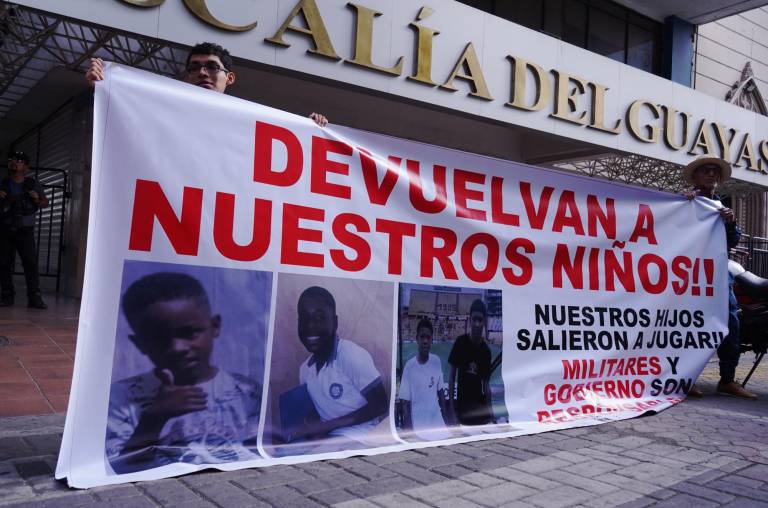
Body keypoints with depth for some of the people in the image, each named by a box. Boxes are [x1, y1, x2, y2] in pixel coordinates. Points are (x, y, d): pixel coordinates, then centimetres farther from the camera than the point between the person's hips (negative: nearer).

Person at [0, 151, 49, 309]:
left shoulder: (34, 184, 8)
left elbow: (46, 202, 13)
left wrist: (38, 200, -9)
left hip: (25, 230, -2)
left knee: (31, 262, -11)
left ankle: (34, 298, -11)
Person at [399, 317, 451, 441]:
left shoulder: (437, 361, 1)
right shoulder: (410, 366, -12)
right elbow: (405, 402, -10)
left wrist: (445, 416, 12)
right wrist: (409, 433, -15)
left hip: (437, 422, 4)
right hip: (418, 427, -4)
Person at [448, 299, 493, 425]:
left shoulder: (486, 350, 2)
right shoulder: (461, 342, -7)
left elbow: (486, 384, 6)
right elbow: (452, 375, -2)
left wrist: (490, 411, 0)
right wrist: (451, 405, -7)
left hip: (480, 405, 3)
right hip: (462, 406, -3)